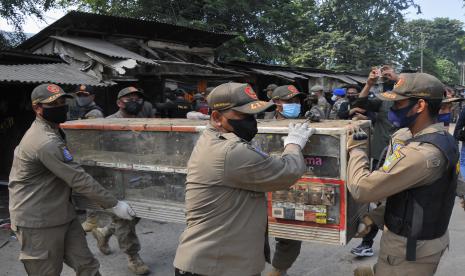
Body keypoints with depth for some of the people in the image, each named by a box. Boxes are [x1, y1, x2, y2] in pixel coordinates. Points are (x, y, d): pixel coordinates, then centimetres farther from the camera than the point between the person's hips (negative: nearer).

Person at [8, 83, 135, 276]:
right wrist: (114, 204, -22)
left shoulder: (52, 131, 9)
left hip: (62, 214, 9)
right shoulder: (45, 142, -25)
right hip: (38, 223, -9)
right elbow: (79, 180, -26)